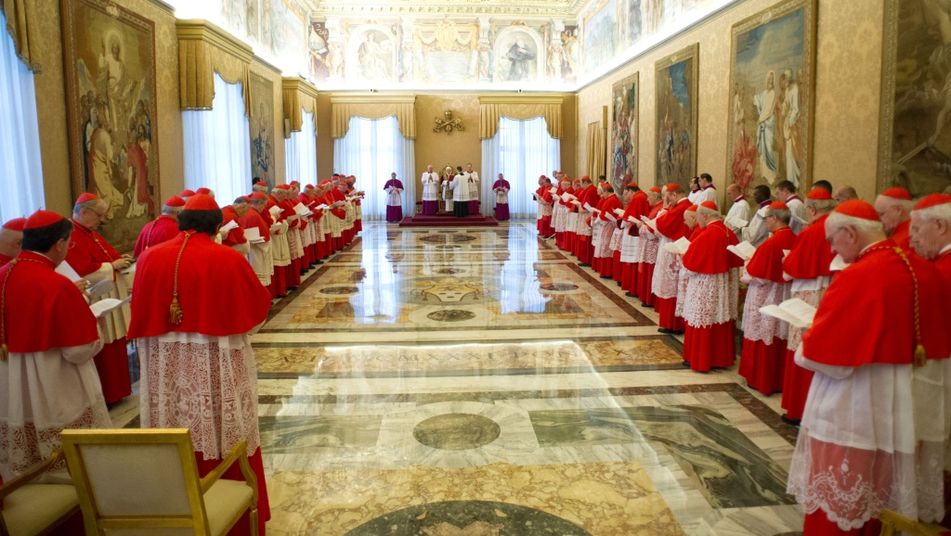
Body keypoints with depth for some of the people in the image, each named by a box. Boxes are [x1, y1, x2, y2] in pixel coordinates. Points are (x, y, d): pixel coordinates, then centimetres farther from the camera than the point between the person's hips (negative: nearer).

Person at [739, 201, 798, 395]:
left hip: (766, 298, -7)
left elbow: (756, 275, -19)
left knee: (763, 338, 6)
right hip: (786, 297, 7)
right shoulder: (795, 240, -2)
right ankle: (780, 379, 25)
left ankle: (761, 380, 16)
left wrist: (746, 271, 2)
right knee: (781, 336, 15)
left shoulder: (771, 243, -22)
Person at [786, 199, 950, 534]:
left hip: (854, 407, -8)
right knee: (880, 491, 22)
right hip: (907, 403, 8)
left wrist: (804, 349, 1)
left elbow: (819, 351, -19)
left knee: (837, 501, 7)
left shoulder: (858, 277, -22)